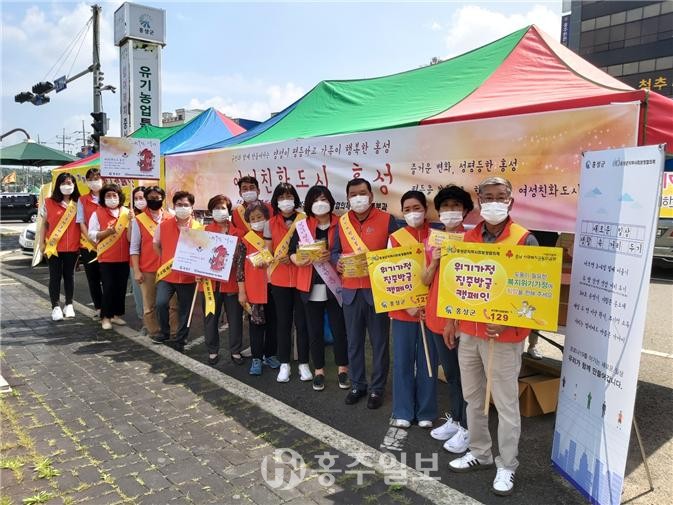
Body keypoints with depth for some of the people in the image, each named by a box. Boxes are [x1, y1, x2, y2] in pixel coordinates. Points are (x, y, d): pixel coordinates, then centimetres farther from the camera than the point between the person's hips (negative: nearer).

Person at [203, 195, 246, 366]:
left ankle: (235, 351, 21)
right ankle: (212, 351, 24)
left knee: (235, 318, 7)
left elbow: (242, 255, 4)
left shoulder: (236, 231, 3)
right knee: (211, 318, 9)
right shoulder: (205, 231, 3)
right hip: (211, 281, 0)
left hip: (232, 281, 0)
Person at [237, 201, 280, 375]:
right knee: (256, 323, 3)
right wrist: (241, 292, -4)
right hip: (254, 288, -2)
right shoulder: (245, 240, -1)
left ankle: (270, 355, 24)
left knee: (272, 322, 10)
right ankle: (256, 358, 11)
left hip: (272, 286, 2)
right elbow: (240, 266, -1)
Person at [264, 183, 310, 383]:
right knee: (283, 322, 8)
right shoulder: (271, 224, 3)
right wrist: (278, 259, -13)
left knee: (302, 322, 4)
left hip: (301, 279, -1)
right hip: (279, 280, 2)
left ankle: (303, 364, 18)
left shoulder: (304, 221, -1)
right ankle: (284, 364, 20)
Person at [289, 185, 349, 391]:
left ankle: (342, 369, 24)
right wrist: (298, 260, -19)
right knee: (315, 331, 10)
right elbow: (292, 252, 3)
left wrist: (332, 256, -20)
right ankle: (318, 371, 25)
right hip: (310, 287, 2)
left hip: (335, 285, -1)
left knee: (339, 328, 7)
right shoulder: (302, 226, 4)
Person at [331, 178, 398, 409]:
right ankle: (357, 385, 28)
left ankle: (377, 388, 20)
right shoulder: (342, 222, 9)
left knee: (379, 342, 6)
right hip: (351, 291, 4)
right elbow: (335, 251, 15)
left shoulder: (387, 220, -3)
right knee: (354, 341, 12)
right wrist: (337, 262, -6)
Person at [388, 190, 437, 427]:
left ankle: (426, 412, 23)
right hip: (403, 309, 0)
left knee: (427, 361, 9)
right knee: (403, 361, 7)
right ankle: (403, 412, 21)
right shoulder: (395, 238, 1)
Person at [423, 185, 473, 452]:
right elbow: (426, 281, 8)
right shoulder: (432, 241, 7)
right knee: (449, 373, 19)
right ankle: (455, 419, 34)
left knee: (466, 374, 5)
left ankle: (468, 428, 19)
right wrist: (433, 263, -11)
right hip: (437, 316, 6)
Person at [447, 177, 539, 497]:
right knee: (473, 398, 18)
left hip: (504, 335, -5)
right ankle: (479, 452, 36)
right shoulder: (469, 236, 6)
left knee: (506, 404, 7)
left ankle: (507, 465, 24)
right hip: (468, 331, 6)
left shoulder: (524, 240, -10)